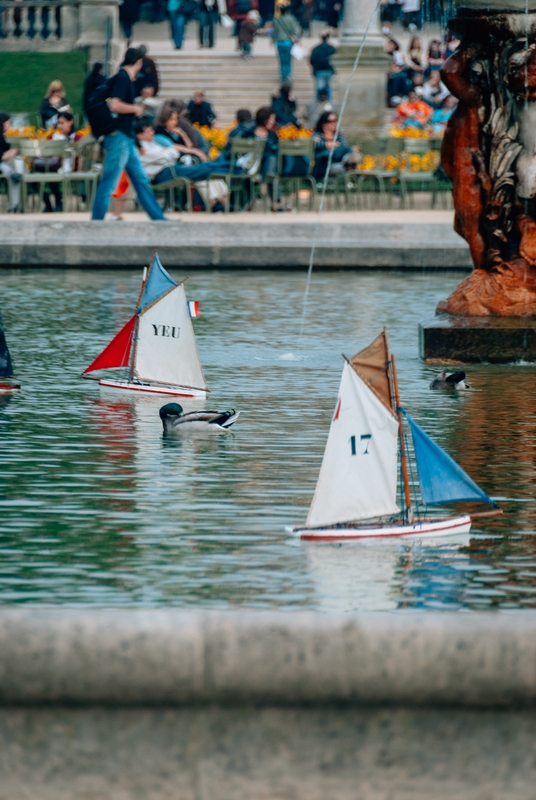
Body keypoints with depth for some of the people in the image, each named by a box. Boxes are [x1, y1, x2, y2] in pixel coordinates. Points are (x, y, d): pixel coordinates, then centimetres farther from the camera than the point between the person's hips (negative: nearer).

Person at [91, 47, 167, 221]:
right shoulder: (122, 78, -13)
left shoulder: (125, 79, 15)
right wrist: (135, 109, -11)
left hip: (126, 138, 10)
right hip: (118, 137, -10)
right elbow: (114, 105, -25)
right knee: (108, 183, -6)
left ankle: (158, 218, 18)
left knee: (141, 180, 13)